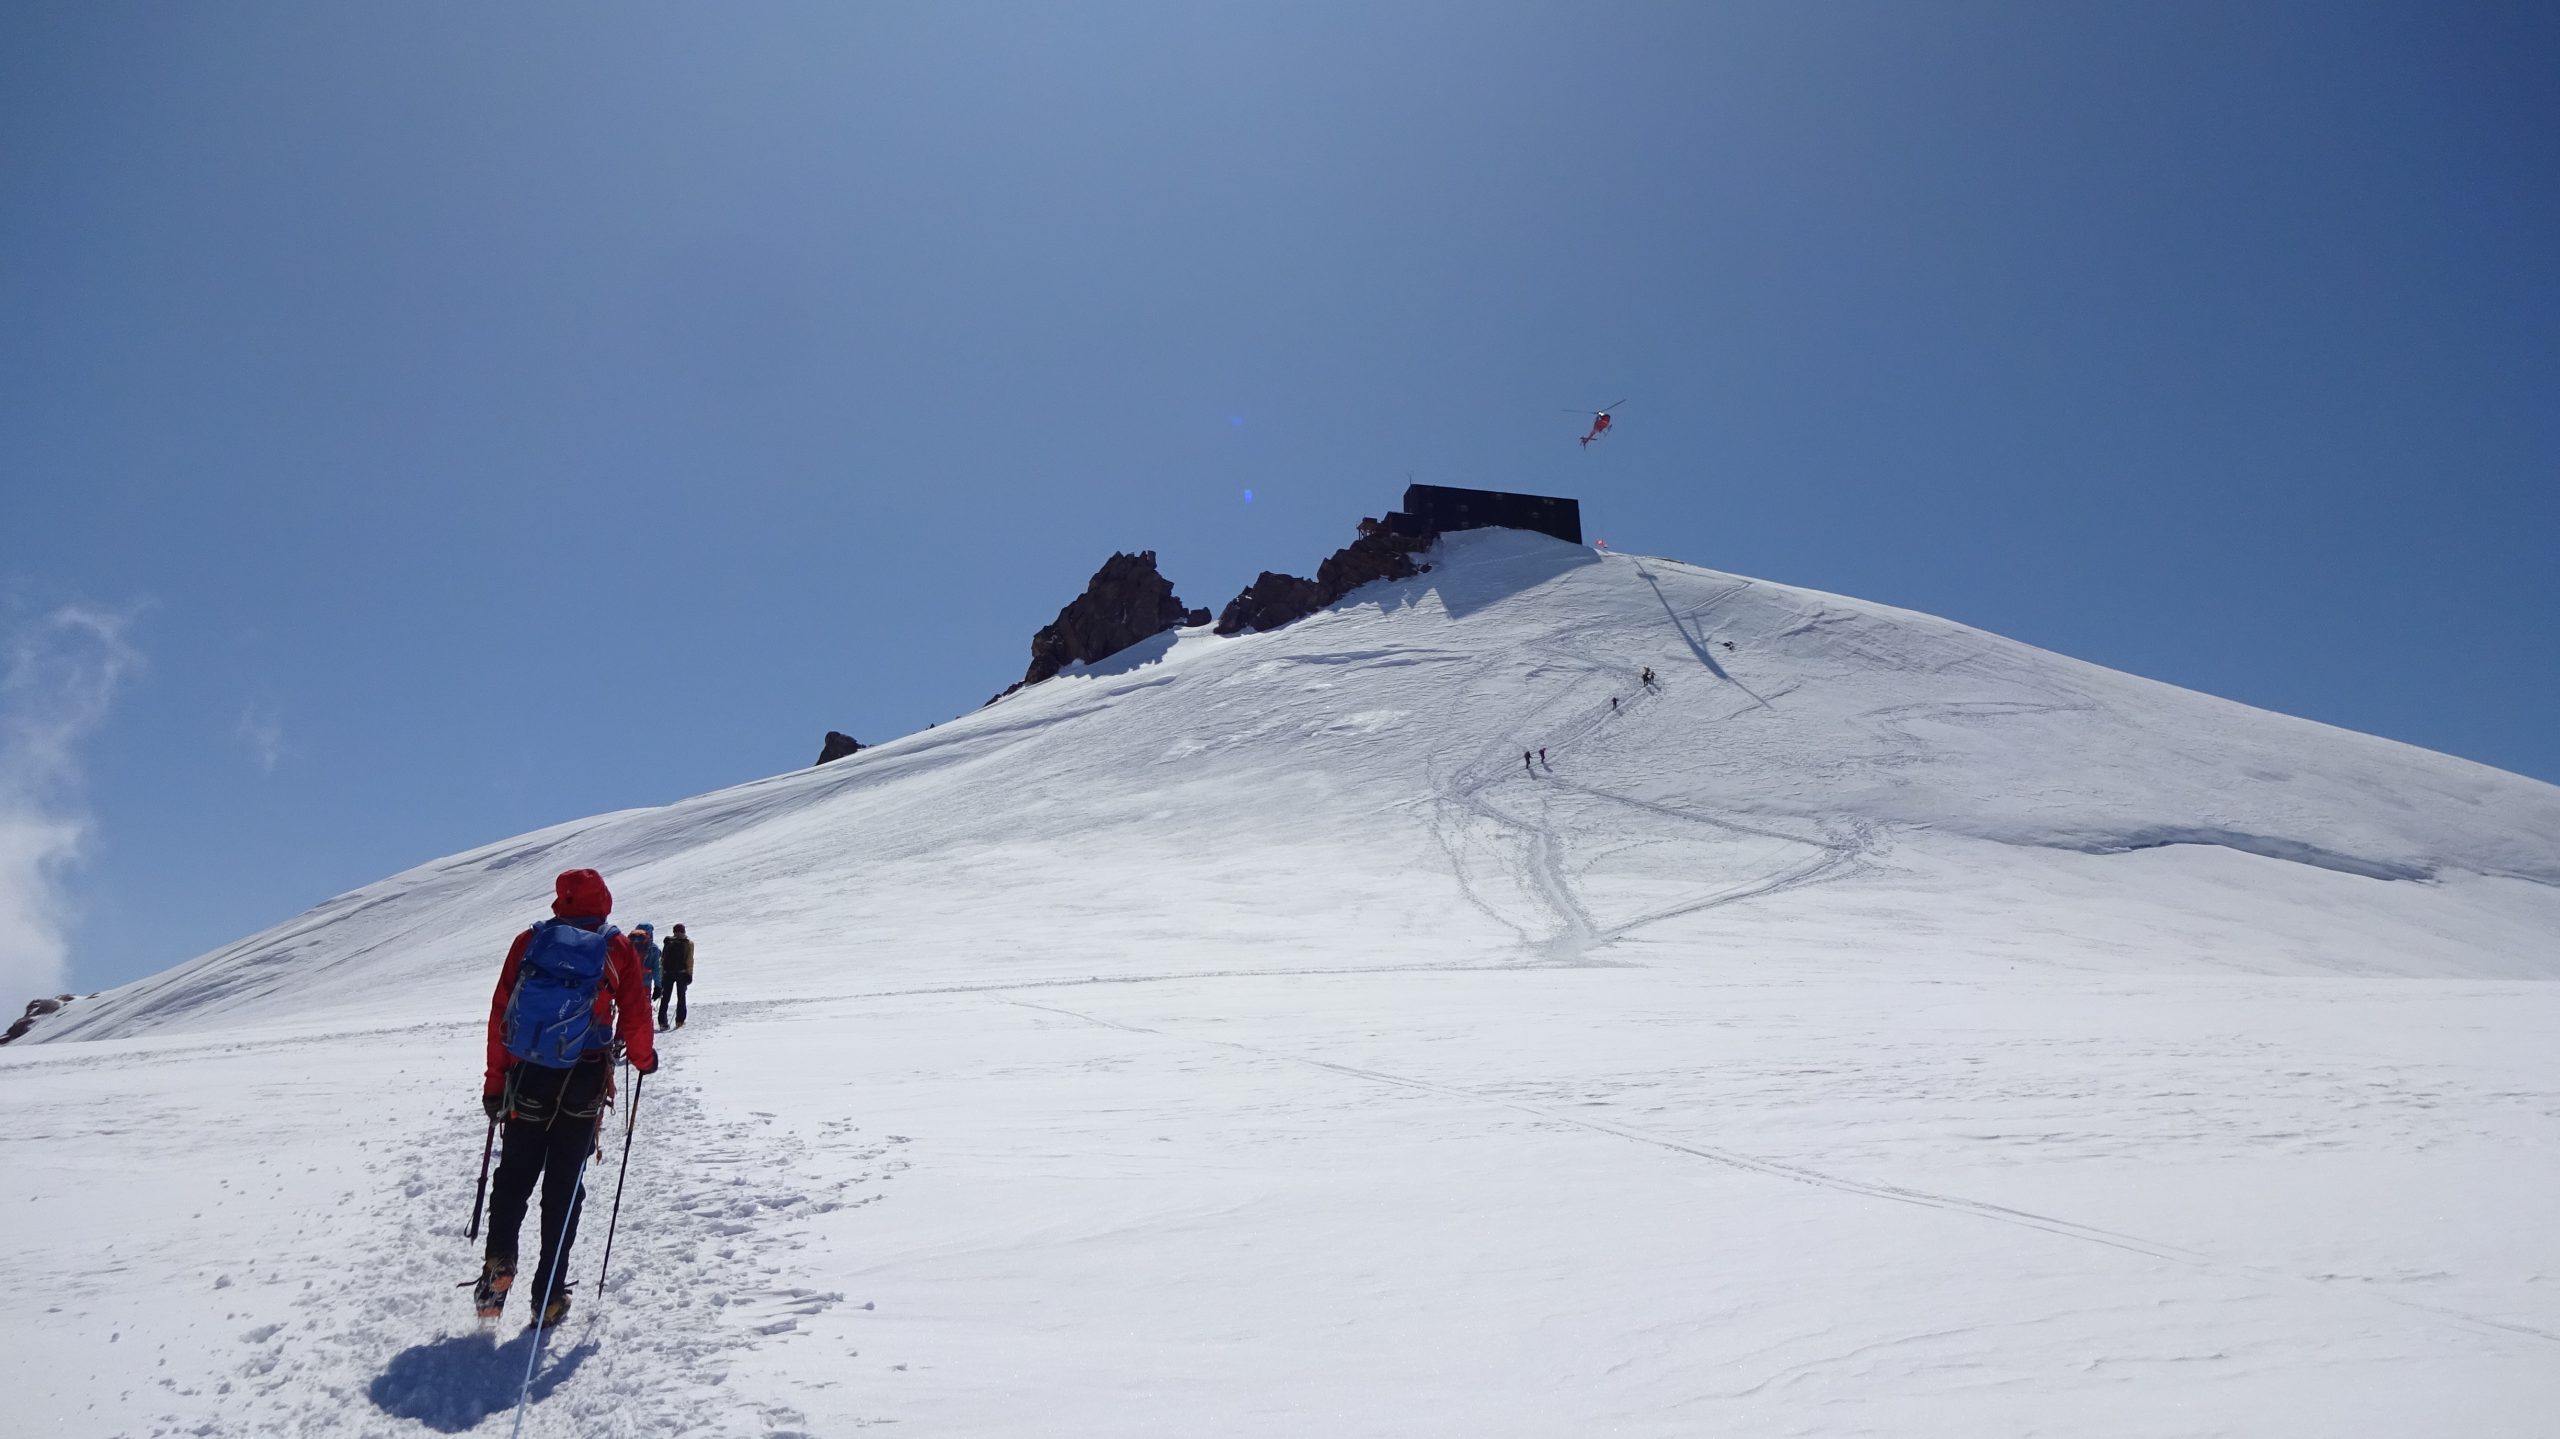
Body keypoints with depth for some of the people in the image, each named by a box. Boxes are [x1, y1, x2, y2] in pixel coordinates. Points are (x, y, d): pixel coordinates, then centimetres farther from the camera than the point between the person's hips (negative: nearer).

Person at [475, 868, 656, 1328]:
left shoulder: (529, 941, 4)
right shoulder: (618, 949, 0)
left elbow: (500, 1013, 3)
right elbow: (635, 1015, -1)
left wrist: (495, 1081, 8)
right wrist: (644, 1058, 18)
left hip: (527, 1080, 1)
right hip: (583, 1084, -1)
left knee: (513, 1179, 16)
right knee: (564, 1187, 5)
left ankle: (499, 1263, -3)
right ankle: (549, 1295, 5)